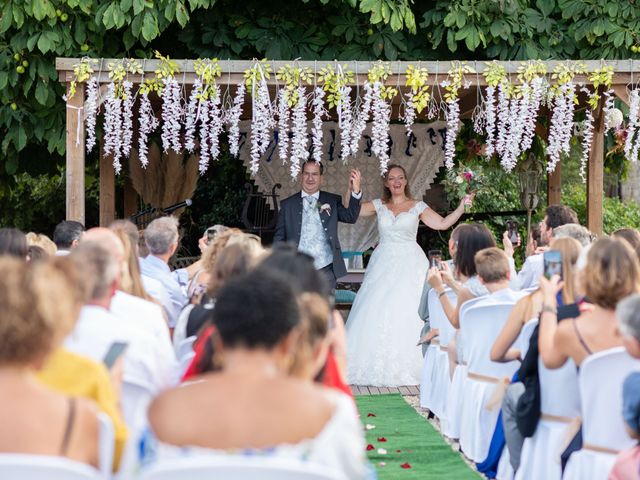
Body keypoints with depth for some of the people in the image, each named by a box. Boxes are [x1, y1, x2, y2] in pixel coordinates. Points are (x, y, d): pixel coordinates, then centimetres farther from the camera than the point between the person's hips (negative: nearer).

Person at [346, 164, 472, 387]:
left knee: (407, 314, -10)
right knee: (377, 315, -3)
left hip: (409, 265, -2)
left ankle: (406, 367, -3)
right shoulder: (379, 205, 9)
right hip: (384, 265, 2)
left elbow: (443, 223, -4)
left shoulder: (417, 207, 4)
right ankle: (378, 367, 5)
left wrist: (461, 208, -15)